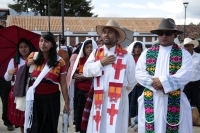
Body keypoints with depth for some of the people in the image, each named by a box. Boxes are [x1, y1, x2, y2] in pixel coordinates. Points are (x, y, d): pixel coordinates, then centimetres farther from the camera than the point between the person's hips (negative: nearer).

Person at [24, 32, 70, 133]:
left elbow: (63, 84, -1)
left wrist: (66, 103, 0)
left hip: (52, 98, -1)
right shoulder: (32, 57, 1)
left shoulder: (59, 61, -4)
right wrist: (28, 65, -4)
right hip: (34, 97, 1)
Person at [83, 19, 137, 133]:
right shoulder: (96, 53, 8)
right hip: (99, 99, 3)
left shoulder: (126, 56, -3)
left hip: (117, 99, -3)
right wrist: (100, 63, -10)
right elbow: (86, 71, -1)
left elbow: (132, 80, 3)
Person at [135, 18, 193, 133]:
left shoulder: (184, 54, 6)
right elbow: (139, 73, 0)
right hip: (150, 100, 2)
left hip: (175, 101, -1)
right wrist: (154, 84, -15)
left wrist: (163, 81, -17)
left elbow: (185, 75, -9)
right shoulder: (147, 53, 11)